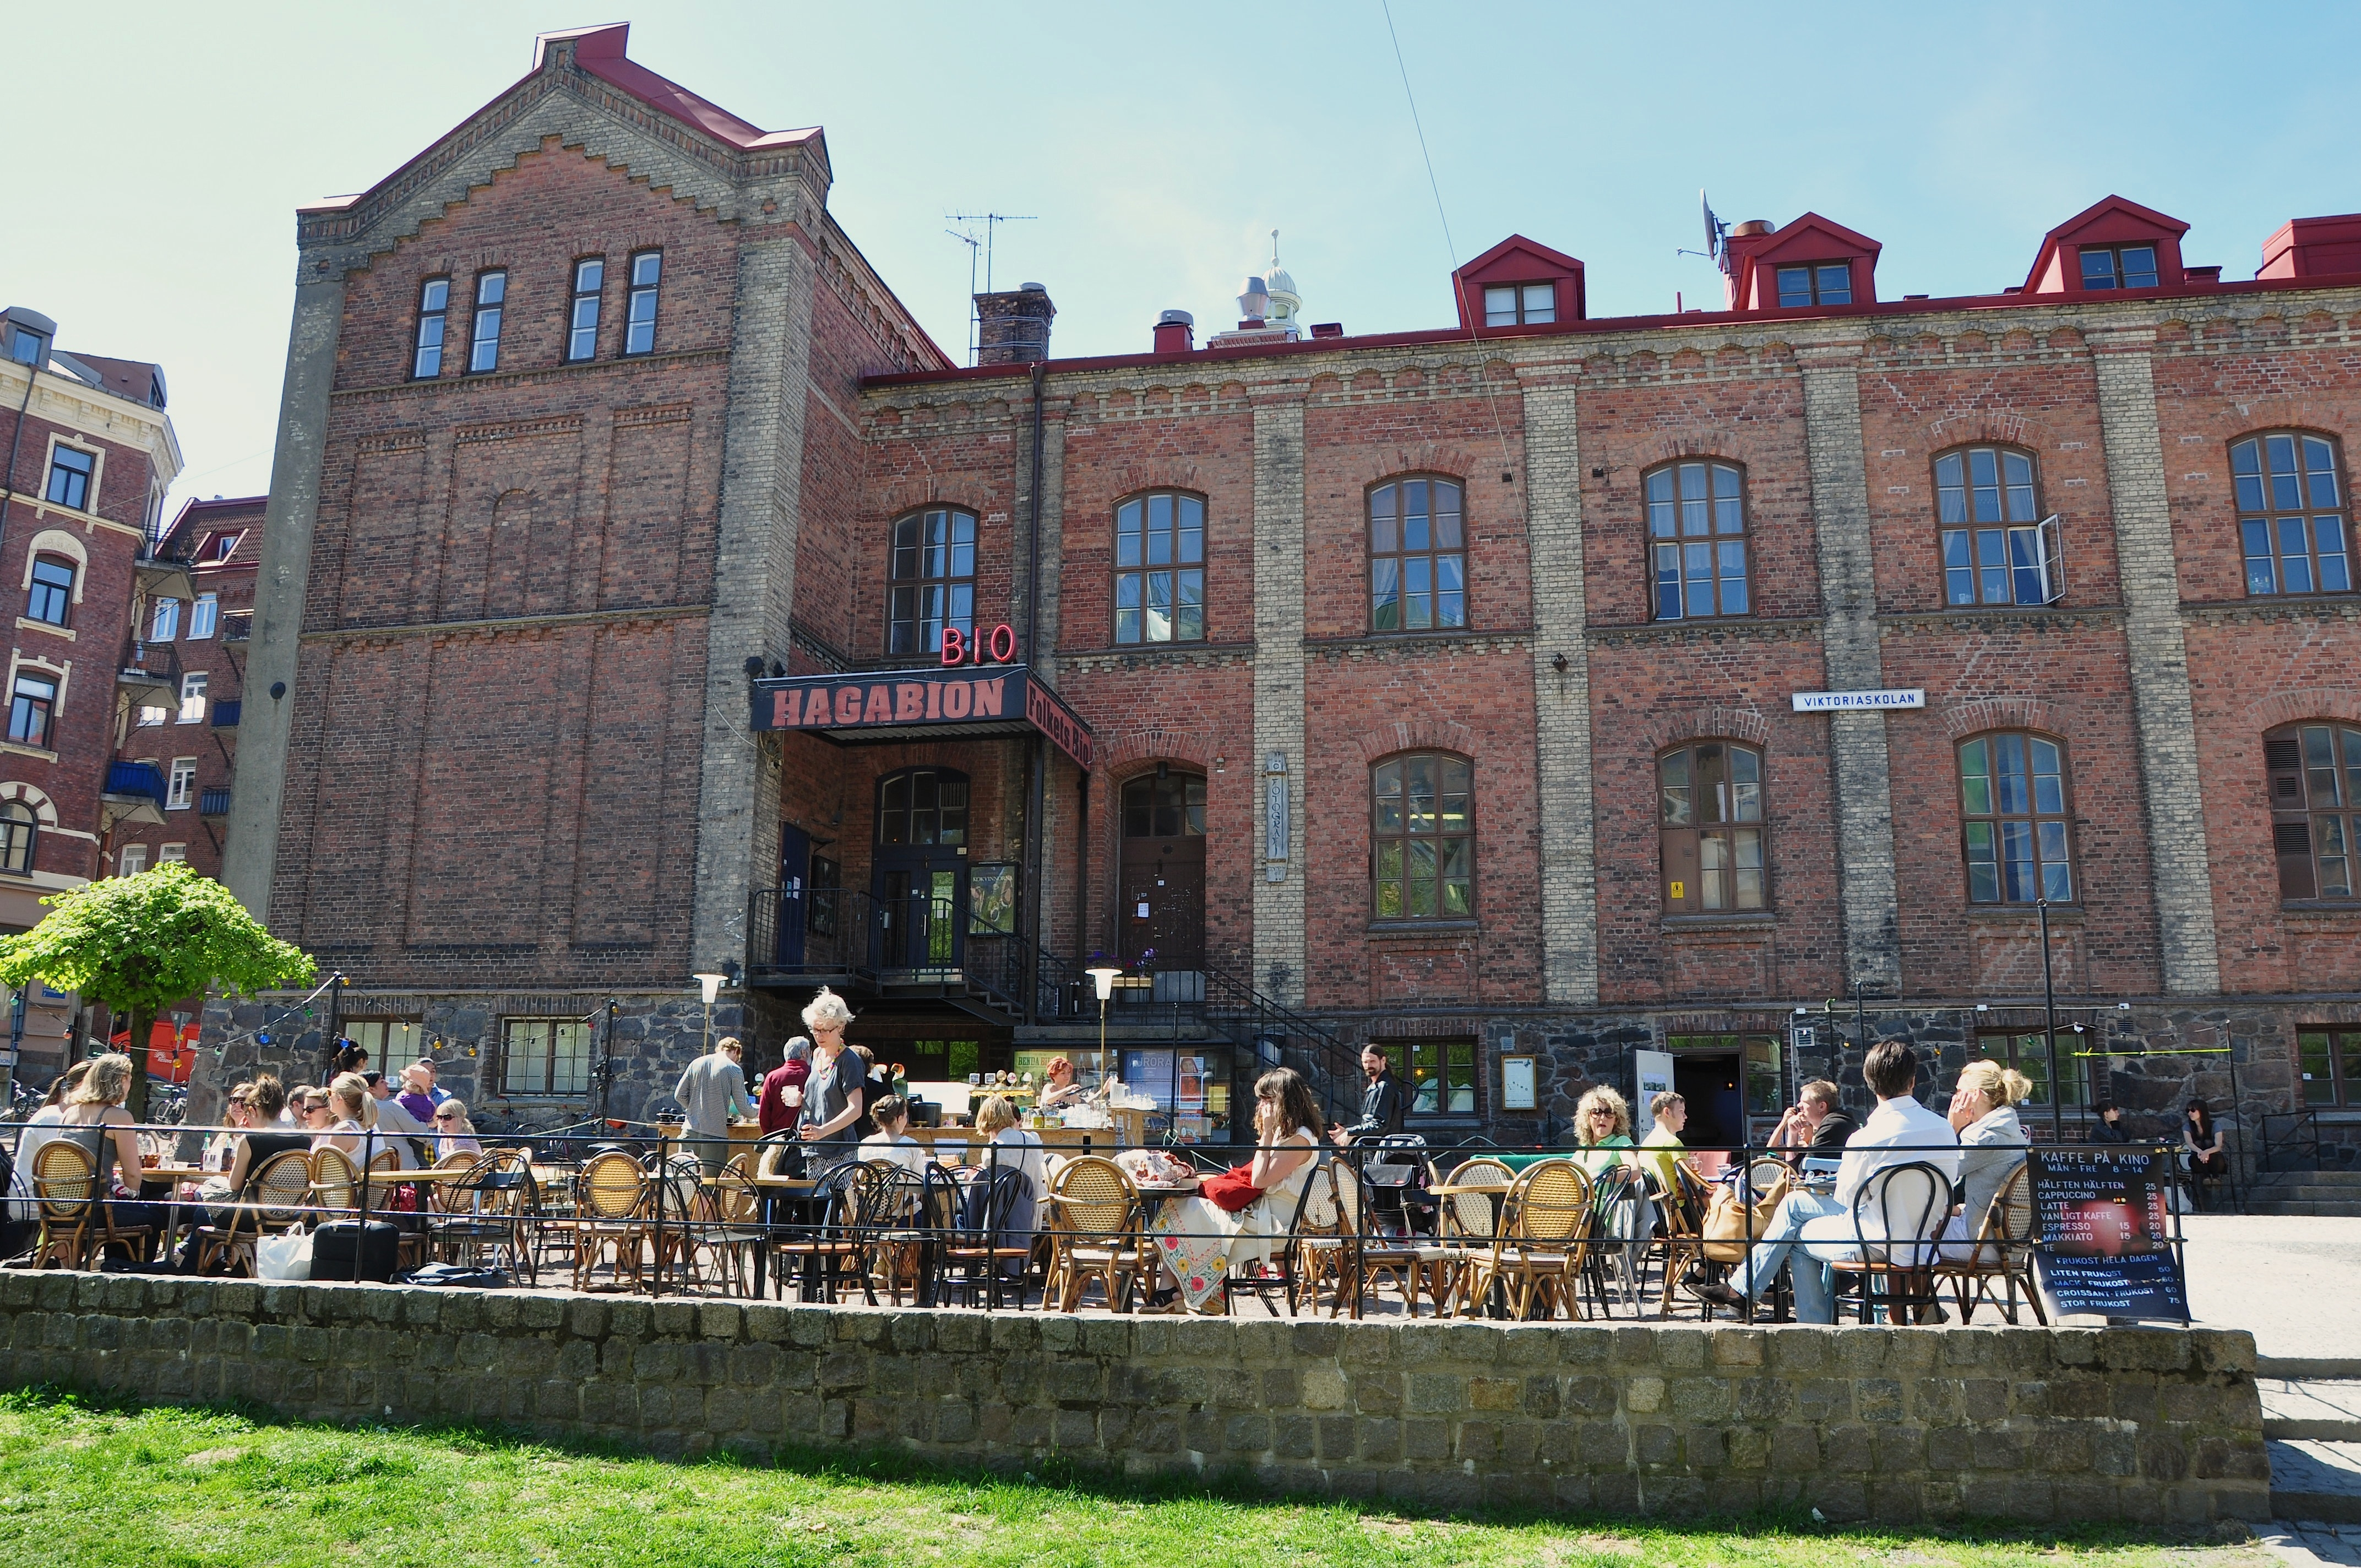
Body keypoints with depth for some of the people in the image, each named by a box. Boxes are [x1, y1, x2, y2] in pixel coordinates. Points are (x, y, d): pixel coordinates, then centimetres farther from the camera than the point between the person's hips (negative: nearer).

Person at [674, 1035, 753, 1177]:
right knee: (712, 1180, 1)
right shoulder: (735, 1070, -4)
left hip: (691, 1130, 4)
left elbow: (679, 1095, 8)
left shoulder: (696, 1063, 9)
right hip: (715, 1133, -4)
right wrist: (757, 1112, 18)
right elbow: (742, 1108, -2)